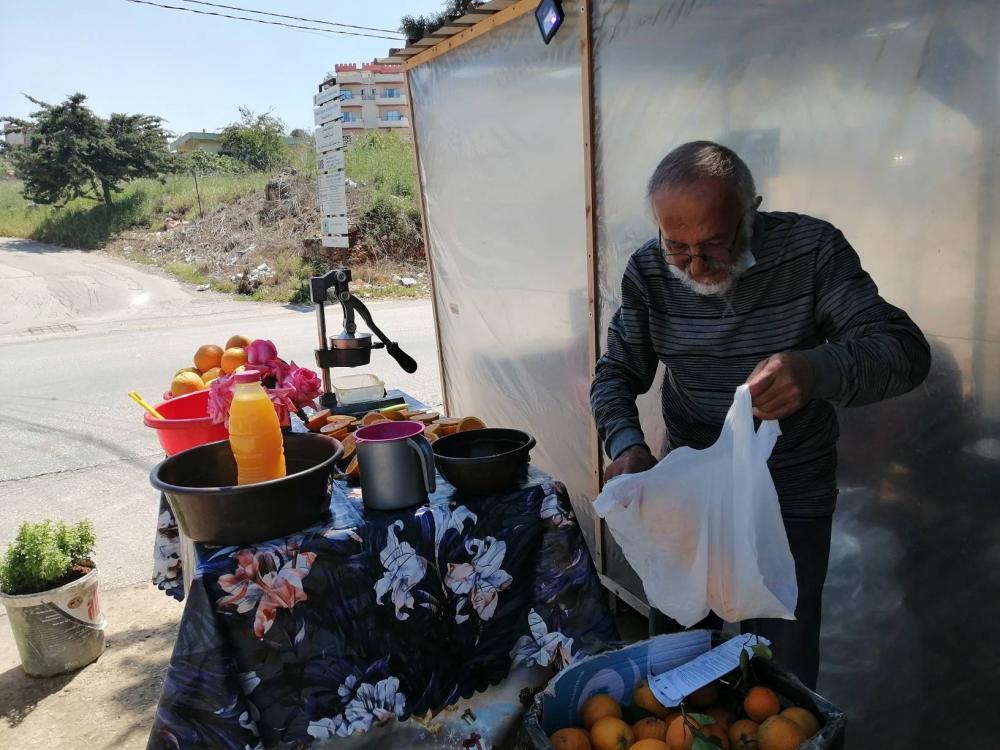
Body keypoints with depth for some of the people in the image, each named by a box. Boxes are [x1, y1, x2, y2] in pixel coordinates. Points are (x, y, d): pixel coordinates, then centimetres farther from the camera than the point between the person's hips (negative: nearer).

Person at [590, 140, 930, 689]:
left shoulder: (810, 248, -16)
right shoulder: (648, 271, -8)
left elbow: (906, 348, -19)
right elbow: (617, 373, -3)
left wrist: (818, 370, -40)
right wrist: (626, 444, -25)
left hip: (793, 497, -2)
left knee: (782, 668, 10)